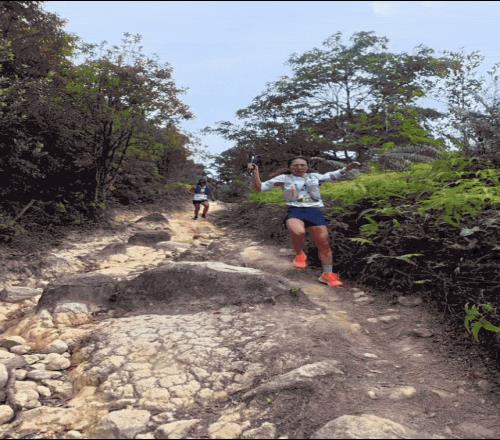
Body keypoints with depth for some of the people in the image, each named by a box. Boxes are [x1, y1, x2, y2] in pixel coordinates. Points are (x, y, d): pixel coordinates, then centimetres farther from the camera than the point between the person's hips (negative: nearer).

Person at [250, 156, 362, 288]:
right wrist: (255, 172, 0)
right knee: (298, 232, -37)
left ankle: (327, 274, 15)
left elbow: (336, 175, 25)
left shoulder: (314, 176, 19)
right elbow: (259, 188, 12)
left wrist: (348, 167, 9)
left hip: (315, 211, 3)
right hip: (295, 211, -3)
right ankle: (299, 254, -5)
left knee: (324, 243, -3)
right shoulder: (284, 178, 13)